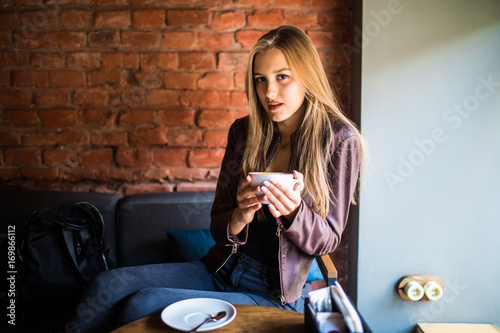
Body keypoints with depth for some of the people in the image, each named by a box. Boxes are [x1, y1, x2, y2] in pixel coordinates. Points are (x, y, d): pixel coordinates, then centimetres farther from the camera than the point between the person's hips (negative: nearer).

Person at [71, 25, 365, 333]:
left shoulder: (340, 140, -10)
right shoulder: (244, 131, 2)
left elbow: (328, 239, -5)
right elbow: (219, 227, 4)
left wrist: (294, 211, -26)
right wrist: (240, 217, -20)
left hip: (274, 294, -4)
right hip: (222, 270, 4)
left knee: (140, 307, -21)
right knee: (106, 286, -15)